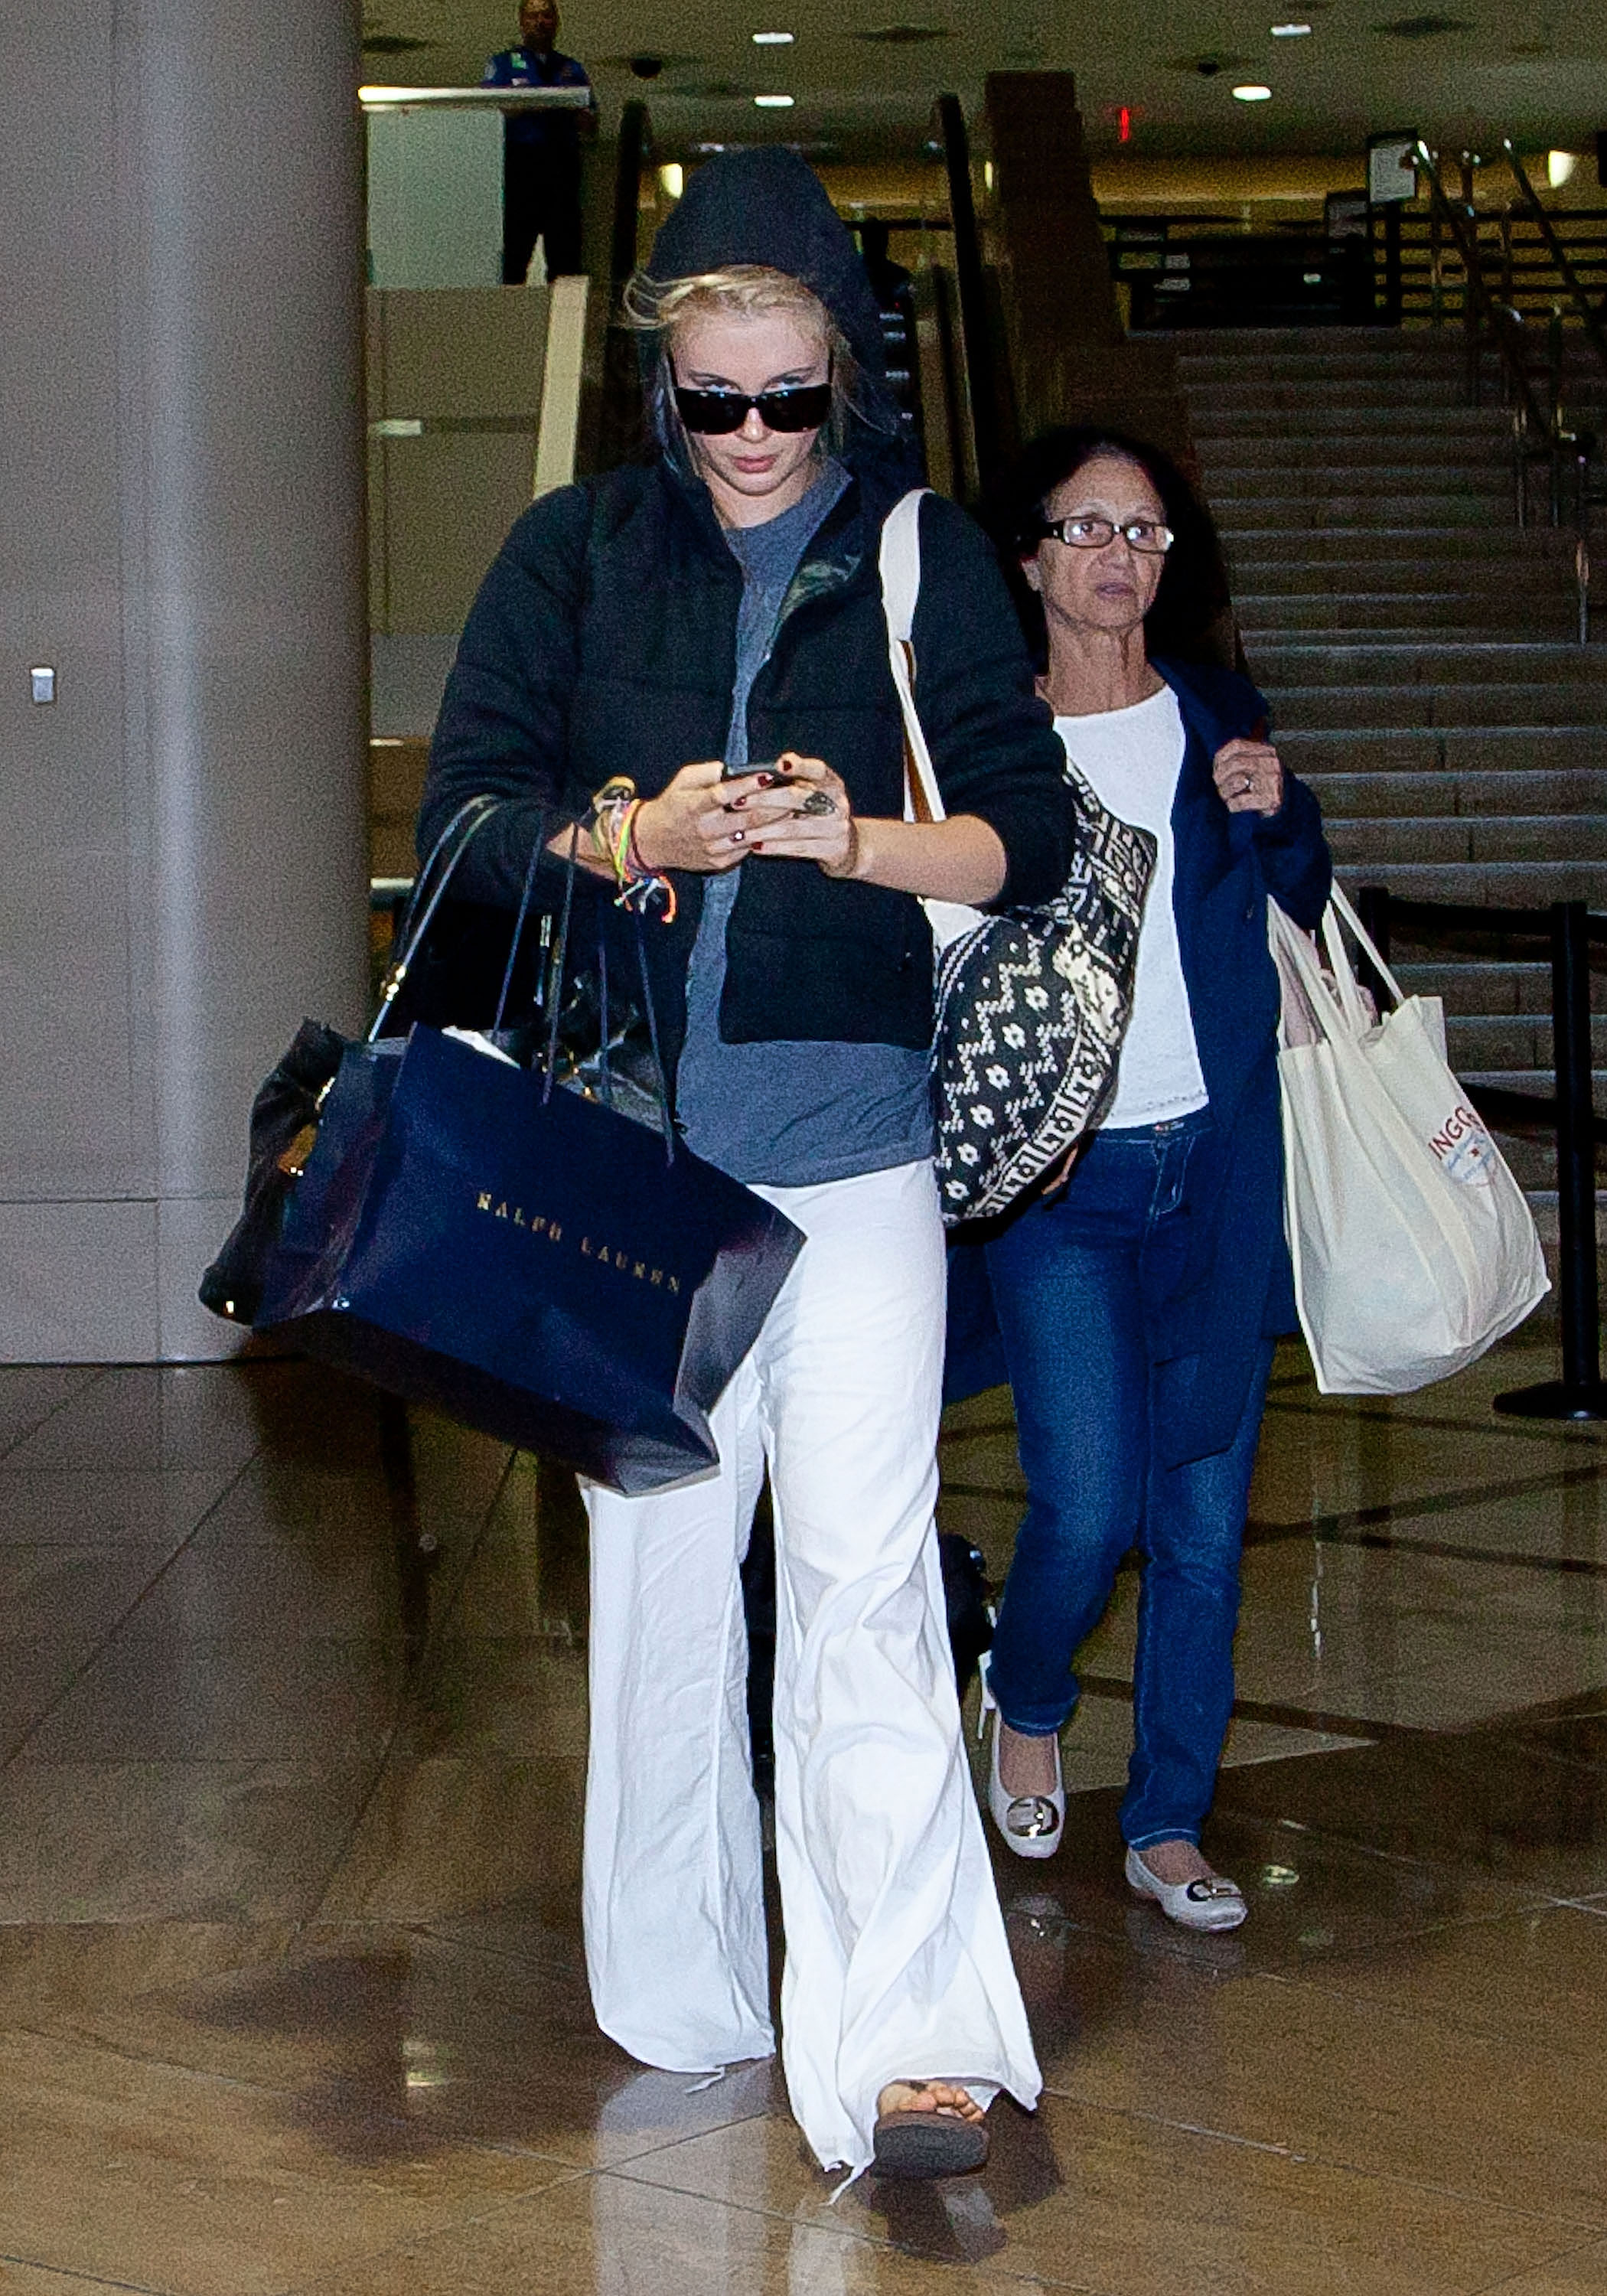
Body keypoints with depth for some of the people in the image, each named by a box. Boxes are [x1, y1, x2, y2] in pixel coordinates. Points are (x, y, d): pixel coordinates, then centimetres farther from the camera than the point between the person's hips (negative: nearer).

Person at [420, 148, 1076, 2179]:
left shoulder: (928, 554, 6)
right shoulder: (573, 551, 7)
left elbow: (1030, 831, 3)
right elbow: (465, 812, 3)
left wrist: (856, 839, -17)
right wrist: (639, 836, -15)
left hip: (852, 1137, -1)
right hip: (625, 1146, 2)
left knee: (867, 1575, -11)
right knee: (660, 1562, 9)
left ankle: (905, 2048, -13)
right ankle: (678, 2000, 23)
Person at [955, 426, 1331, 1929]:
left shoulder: (1218, 717, 8)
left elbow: (1306, 912, 16)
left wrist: (1277, 817, -5)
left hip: (1222, 1157, 3)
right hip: (1060, 1170, -3)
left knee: (1203, 1509, 5)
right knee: (1088, 1503, -9)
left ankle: (1168, 1826, 17)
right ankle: (1025, 1707, 24)